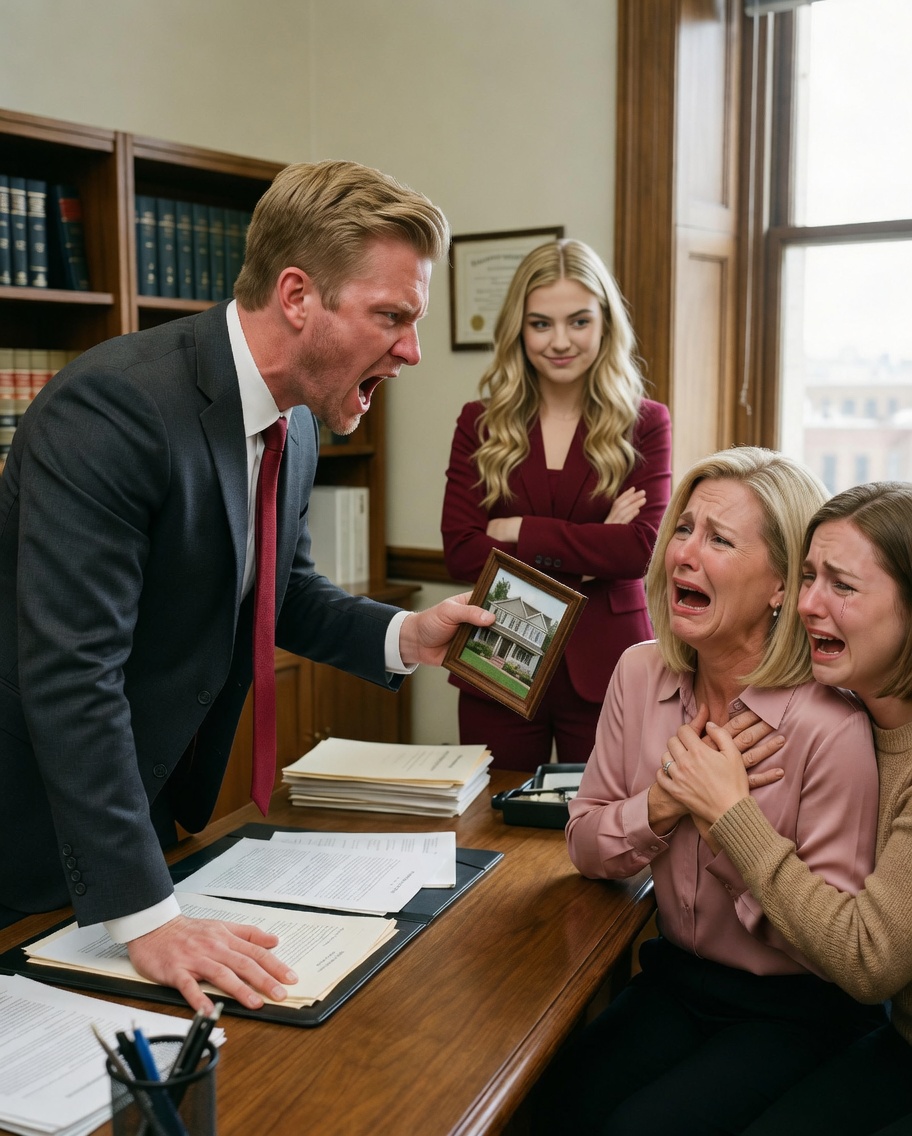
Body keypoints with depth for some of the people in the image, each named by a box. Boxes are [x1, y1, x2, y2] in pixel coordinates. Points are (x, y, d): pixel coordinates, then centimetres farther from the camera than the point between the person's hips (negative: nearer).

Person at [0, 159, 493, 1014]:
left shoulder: (292, 425, 0)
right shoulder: (114, 406, -28)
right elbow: (70, 673, -32)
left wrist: (401, 637, -5)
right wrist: (145, 915, -33)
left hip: (152, 806, 8)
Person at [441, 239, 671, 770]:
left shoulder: (645, 423, 2)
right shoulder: (480, 425, 5)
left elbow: (642, 547, -11)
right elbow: (460, 551, -6)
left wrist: (518, 531, -10)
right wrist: (592, 549, -11)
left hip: (604, 670, -1)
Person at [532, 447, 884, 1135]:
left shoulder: (830, 725, -23)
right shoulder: (641, 673, -6)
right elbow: (585, 846, 0)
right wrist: (669, 798, -18)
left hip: (800, 1010, -4)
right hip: (678, 976, 4)